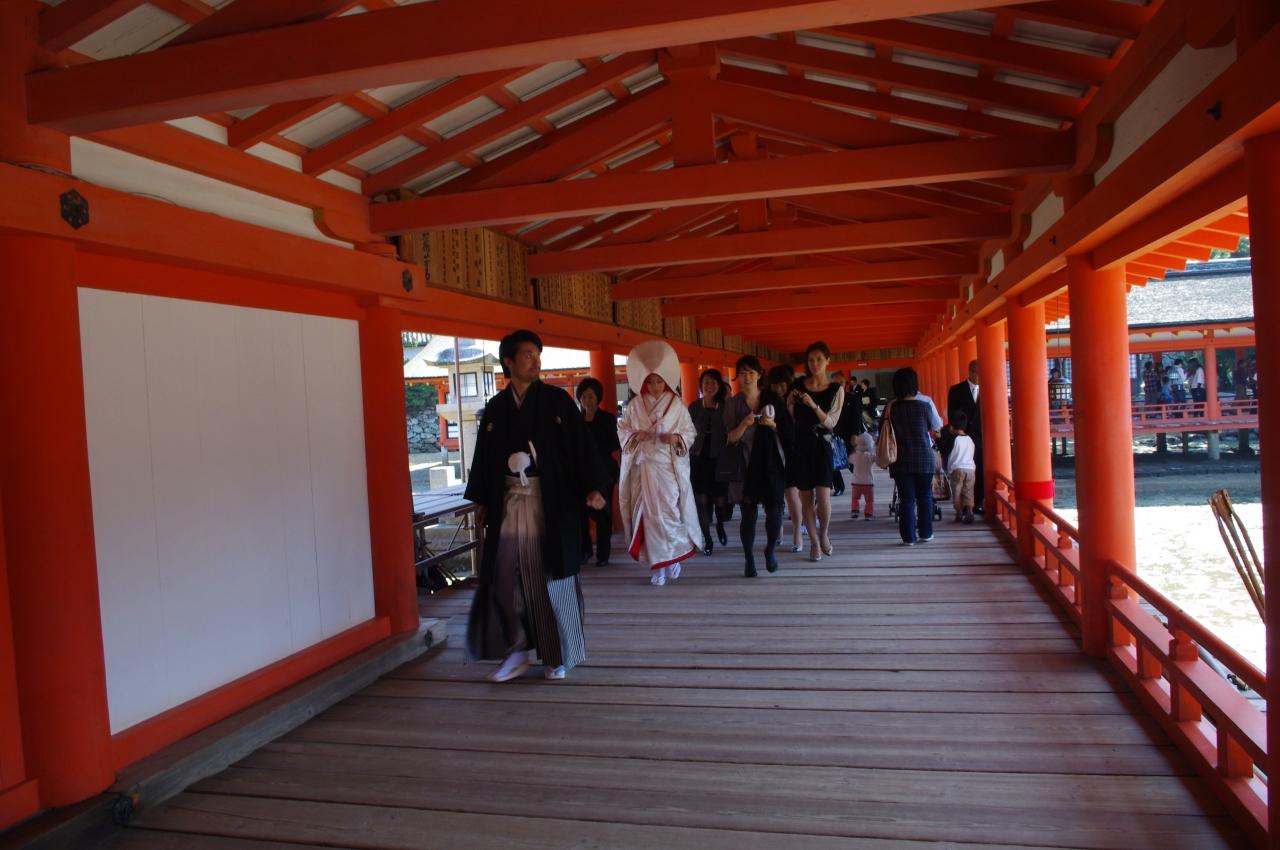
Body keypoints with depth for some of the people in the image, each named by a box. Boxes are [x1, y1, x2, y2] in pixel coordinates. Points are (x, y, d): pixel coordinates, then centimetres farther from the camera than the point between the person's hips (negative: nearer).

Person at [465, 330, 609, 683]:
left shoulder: (557, 400, -1)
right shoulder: (495, 409, 7)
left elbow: (582, 445, -5)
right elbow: (484, 457, 13)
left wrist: (593, 487, -16)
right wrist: (482, 502, 12)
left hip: (551, 503, -3)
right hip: (509, 503, 3)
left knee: (552, 580, 5)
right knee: (505, 579, 4)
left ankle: (558, 656, 19)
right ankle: (517, 653, 19)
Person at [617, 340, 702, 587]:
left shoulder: (677, 406, 1)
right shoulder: (634, 406, 4)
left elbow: (691, 433, 3)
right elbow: (621, 430, 7)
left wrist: (676, 438, -17)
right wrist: (634, 435, -13)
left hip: (669, 468, -1)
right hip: (643, 468, 1)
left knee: (671, 513, -5)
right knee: (649, 514, 1)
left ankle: (673, 559, 16)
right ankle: (656, 564, 9)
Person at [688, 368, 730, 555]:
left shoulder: (725, 407, 0)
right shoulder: (694, 407, 2)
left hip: (719, 459, 0)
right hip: (698, 459, 1)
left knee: (720, 501, 1)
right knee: (701, 500, -1)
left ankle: (720, 526, 35)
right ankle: (707, 539, 15)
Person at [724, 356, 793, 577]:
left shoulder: (773, 398, 3)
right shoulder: (733, 404, 2)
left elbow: (790, 430, 5)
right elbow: (731, 438, -3)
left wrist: (772, 424, -13)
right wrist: (744, 424, -19)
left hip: (772, 463, 1)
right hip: (746, 465, 0)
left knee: (774, 510, -4)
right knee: (749, 513, 0)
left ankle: (770, 551, 22)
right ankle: (749, 559, 14)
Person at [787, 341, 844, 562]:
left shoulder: (836, 389, 1)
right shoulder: (798, 385, 6)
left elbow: (831, 422, -6)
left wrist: (814, 405, -21)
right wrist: (791, 401, -6)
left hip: (821, 444, -2)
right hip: (800, 445, 2)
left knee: (823, 496, -13)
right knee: (806, 497, 4)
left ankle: (824, 534, 14)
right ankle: (814, 542, 17)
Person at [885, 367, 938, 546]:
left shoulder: (891, 407, -6)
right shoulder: (924, 406, -9)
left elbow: (882, 429, 4)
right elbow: (931, 426, 8)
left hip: (901, 461, 1)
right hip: (924, 459, -1)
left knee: (906, 499, 4)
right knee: (925, 497, 14)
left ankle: (908, 537, 5)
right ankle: (925, 533, 18)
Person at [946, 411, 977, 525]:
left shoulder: (955, 439, -3)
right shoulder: (970, 440, 11)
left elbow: (950, 457, 1)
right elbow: (973, 455, 18)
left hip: (957, 469, -4)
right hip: (970, 468, 4)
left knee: (957, 493, 5)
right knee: (968, 493, 1)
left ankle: (959, 513, 7)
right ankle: (969, 512, -14)